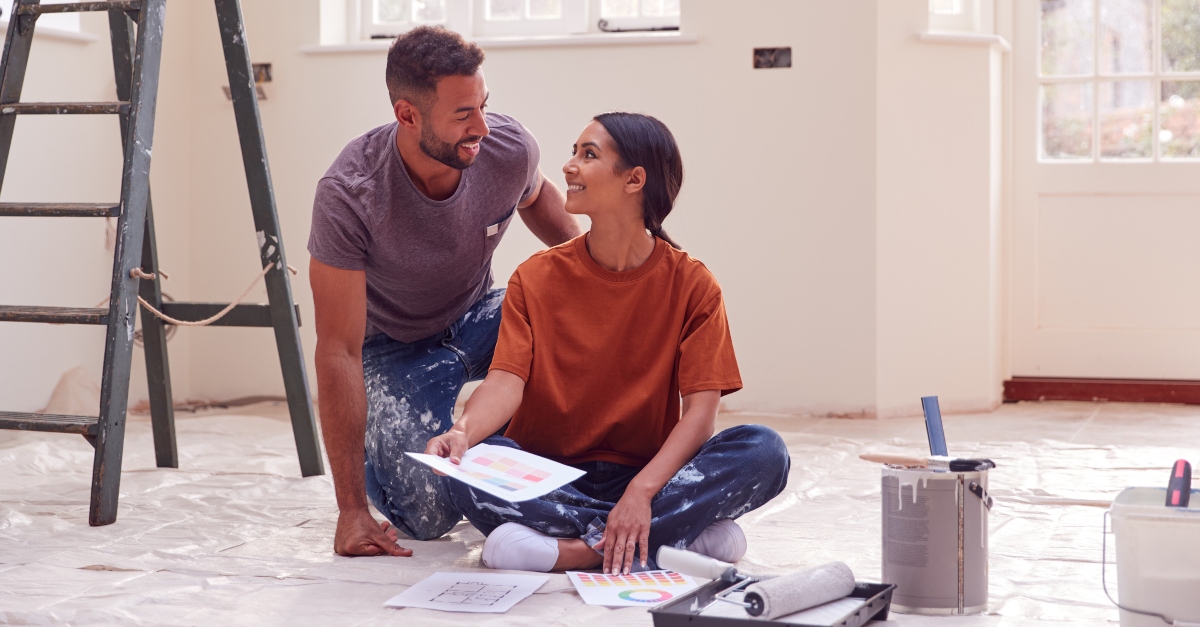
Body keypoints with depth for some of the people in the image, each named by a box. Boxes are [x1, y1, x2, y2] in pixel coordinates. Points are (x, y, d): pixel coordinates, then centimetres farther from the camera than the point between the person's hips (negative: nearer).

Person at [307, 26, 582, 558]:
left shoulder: (510, 149, -21)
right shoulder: (348, 194, -33)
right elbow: (339, 354, -30)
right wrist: (351, 510, -31)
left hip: (475, 318, 4)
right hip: (393, 348, -3)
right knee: (429, 513, -23)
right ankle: (379, 446, 14)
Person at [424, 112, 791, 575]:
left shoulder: (691, 285, -2)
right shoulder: (536, 278, 2)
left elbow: (701, 408, -11)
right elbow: (507, 380, -10)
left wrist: (642, 490, -27)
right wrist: (462, 432, -33)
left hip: (647, 472, 0)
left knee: (764, 451, -26)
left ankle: (572, 548, -29)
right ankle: (688, 536, -27)